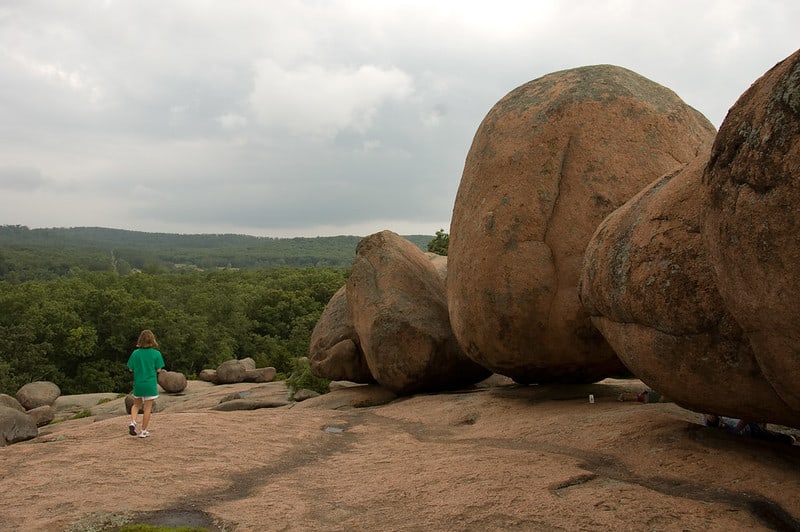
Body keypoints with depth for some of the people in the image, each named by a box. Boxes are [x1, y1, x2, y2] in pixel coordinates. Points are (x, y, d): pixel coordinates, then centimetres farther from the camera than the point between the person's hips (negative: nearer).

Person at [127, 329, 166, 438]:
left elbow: (131, 369, 0)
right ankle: (143, 431, 11)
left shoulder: (135, 353, -4)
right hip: (150, 385, -2)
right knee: (147, 408, 6)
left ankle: (133, 422, -1)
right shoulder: (156, 354, -10)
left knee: (136, 405, 21)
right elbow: (158, 369, -7)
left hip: (138, 384, 2)